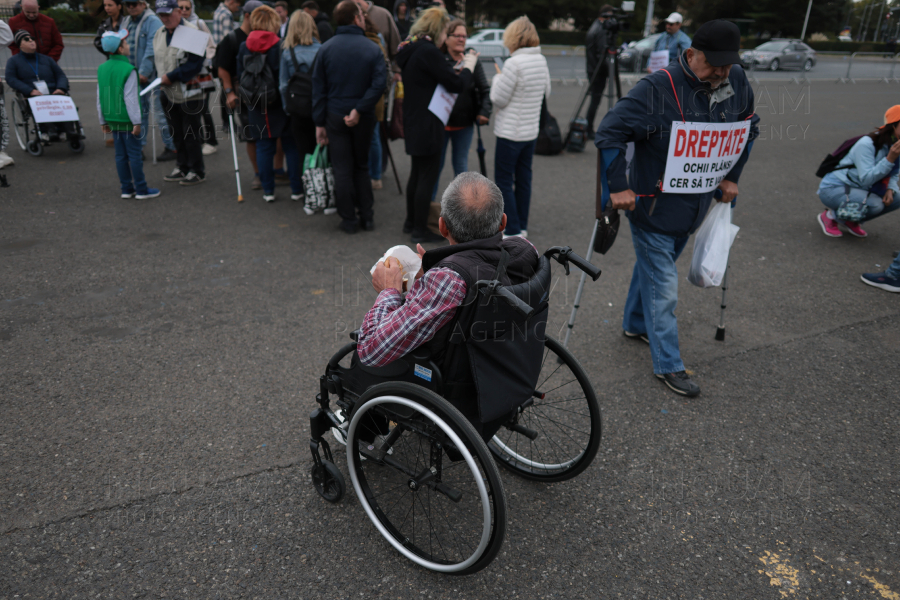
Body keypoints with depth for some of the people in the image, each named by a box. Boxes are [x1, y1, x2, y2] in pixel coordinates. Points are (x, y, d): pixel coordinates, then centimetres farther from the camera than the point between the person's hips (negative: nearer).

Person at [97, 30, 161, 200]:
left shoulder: (102, 69, 9)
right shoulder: (128, 70, -15)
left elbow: (100, 98, 13)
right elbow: (130, 98, -18)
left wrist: (103, 121, 19)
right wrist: (136, 122, -15)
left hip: (112, 120, 7)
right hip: (127, 120, -7)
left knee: (121, 154, 12)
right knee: (134, 155, -2)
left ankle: (126, 188, 17)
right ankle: (141, 190, 3)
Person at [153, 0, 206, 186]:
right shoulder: (159, 34, 10)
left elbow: (195, 64, -19)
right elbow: (157, 59, 21)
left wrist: (171, 76, -17)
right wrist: (162, 78, 7)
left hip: (189, 92, -7)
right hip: (168, 92, 7)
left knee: (190, 134, -1)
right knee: (176, 133, 13)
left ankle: (197, 171, 11)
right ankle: (182, 168, 25)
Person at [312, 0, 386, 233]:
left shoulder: (326, 48, -1)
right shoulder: (372, 49, -4)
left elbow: (318, 88, -2)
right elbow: (378, 84, -16)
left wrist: (319, 123, 1)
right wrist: (359, 110, -15)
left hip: (335, 117, 0)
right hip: (363, 118, 0)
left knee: (343, 170, 6)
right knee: (362, 167, 15)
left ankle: (349, 220, 10)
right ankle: (366, 217, 17)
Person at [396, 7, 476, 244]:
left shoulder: (410, 50, 11)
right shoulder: (429, 51, -18)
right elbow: (457, 85, -17)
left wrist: (458, 66, 9)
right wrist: (468, 66, 0)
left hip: (413, 124, 10)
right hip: (427, 126, -10)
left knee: (417, 173, 19)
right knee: (428, 175, -1)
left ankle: (411, 222, 30)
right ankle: (420, 230, 7)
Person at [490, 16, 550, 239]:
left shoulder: (513, 64, -19)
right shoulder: (541, 61, 5)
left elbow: (498, 99, -13)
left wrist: (497, 78, 3)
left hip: (510, 133, -8)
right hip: (531, 131, 8)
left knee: (504, 181, 0)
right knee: (523, 179, 15)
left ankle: (513, 232, 1)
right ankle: (522, 227, 23)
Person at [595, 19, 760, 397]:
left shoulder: (737, 83, 0)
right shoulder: (657, 89, -22)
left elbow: (748, 128, 18)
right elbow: (609, 132, -22)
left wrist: (731, 176, 15)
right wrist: (618, 187, -22)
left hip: (693, 208, 7)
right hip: (653, 208, -6)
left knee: (652, 269, 24)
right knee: (663, 287, -1)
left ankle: (635, 324, 45)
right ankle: (668, 365, 12)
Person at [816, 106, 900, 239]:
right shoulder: (867, 144, -23)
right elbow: (866, 179, -29)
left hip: (857, 189, 9)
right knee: (875, 204, -29)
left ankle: (851, 221, 7)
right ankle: (830, 216, -6)